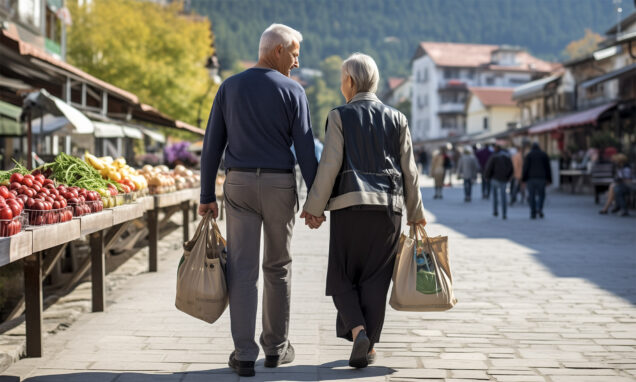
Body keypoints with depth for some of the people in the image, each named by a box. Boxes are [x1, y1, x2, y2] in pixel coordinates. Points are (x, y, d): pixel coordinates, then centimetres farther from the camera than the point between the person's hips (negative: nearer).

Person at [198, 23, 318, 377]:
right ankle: (276, 347, 22)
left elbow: (212, 145, 4)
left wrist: (207, 196, 8)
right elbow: (305, 149, -7)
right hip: (280, 186, -1)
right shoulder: (292, 91, -4)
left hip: (239, 184, 2)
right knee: (278, 268, 13)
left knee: (242, 271, 1)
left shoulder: (229, 87, 5)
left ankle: (244, 355, -4)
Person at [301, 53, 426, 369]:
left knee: (342, 275, 9)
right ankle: (368, 346, 9)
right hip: (389, 205, 3)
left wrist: (314, 207, -2)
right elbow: (409, 169, 9)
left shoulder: (340, 116, 0)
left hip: (350, 203, -3)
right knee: (375, 278, 9)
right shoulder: (396, 118, 9)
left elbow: (329, 165, -7)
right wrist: (416, 212, 17)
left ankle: (357, 330, -13)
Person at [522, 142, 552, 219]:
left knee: (532, 196, 4)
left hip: (531, 178, -1)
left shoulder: (528, 155, 2)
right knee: (541, 195, 13)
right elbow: (548, 168, 6)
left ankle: (533, 213, 1)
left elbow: (525, 167, -6)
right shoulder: (544, 155, 9)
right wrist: (549, 179, 9)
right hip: (541, 178, 1)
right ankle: (539, 208, -11)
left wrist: (524, 180, -4)